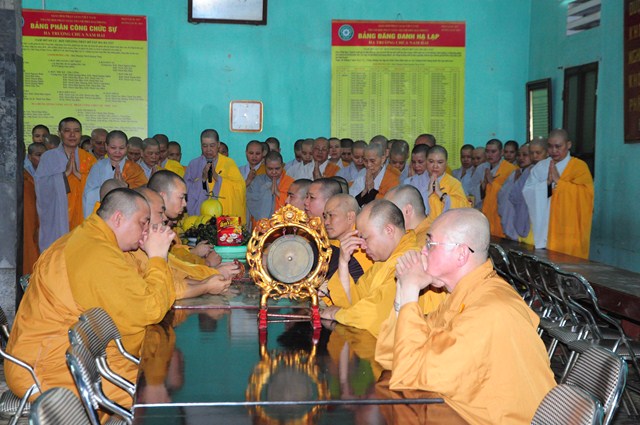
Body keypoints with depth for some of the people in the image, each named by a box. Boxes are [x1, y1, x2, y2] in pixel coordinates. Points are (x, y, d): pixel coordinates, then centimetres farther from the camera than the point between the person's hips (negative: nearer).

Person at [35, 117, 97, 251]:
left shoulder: (88, 159, 9)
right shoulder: (48, 157, 5)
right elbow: (41, 186, -6)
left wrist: (78, 173, -13)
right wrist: (65, 173, -16)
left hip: (81, 217, 1)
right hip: (56, 218, -1)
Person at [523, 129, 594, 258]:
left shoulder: (579, 166, 2)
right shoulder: (540, 167, 12)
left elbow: (584, 194, -12)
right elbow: (527, 192, 2)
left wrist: (558, 181, -12)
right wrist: (547, 183, -12)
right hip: (542, 230, 3)